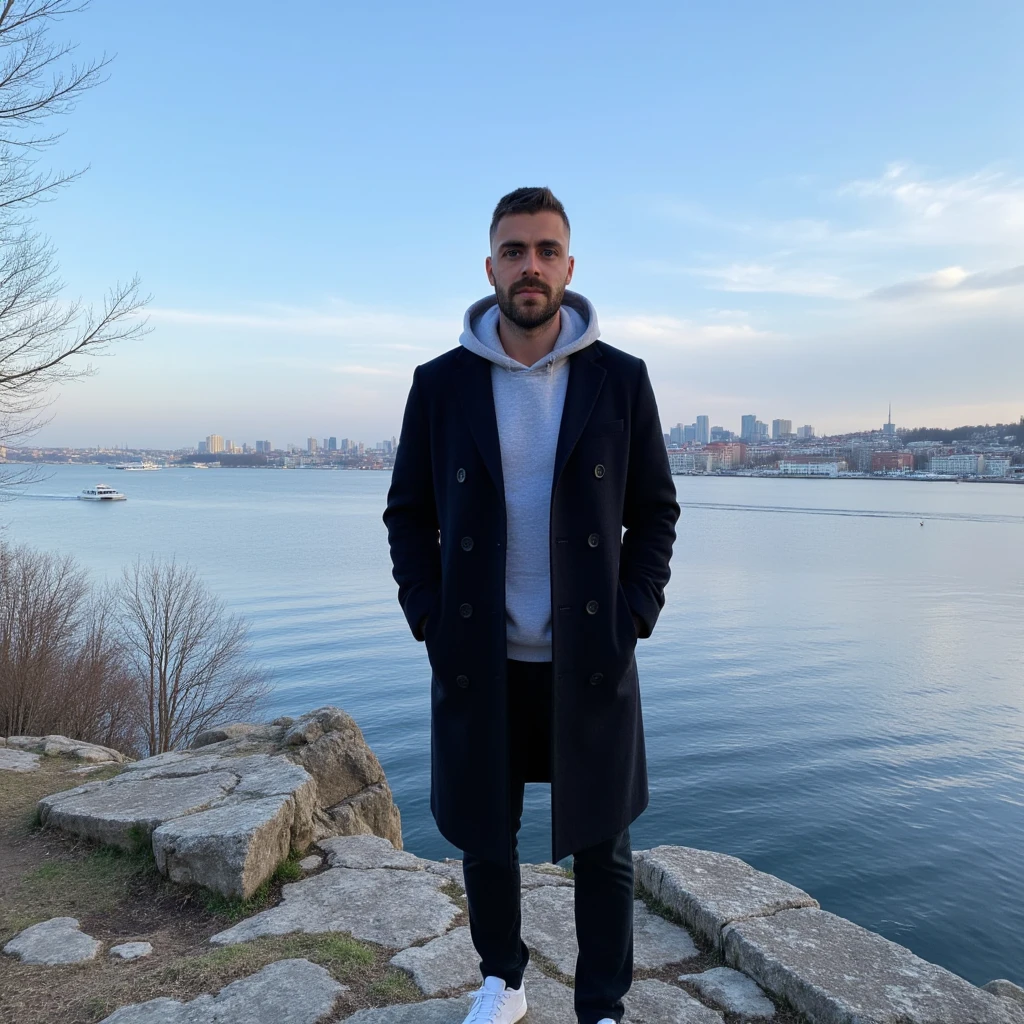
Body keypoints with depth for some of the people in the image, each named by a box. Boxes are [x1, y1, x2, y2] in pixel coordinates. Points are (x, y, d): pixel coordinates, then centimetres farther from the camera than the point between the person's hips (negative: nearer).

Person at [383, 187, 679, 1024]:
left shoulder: (621, 381, -1)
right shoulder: (441, 384, 0)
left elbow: (655, 512, 3)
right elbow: (409, 513, 5)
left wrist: (634, 617, -7)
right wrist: (428, 619, -5)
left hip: (591, 659, 0)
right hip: (478, 660, 1)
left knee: (601, 843, 11)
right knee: (482, 836, 16)